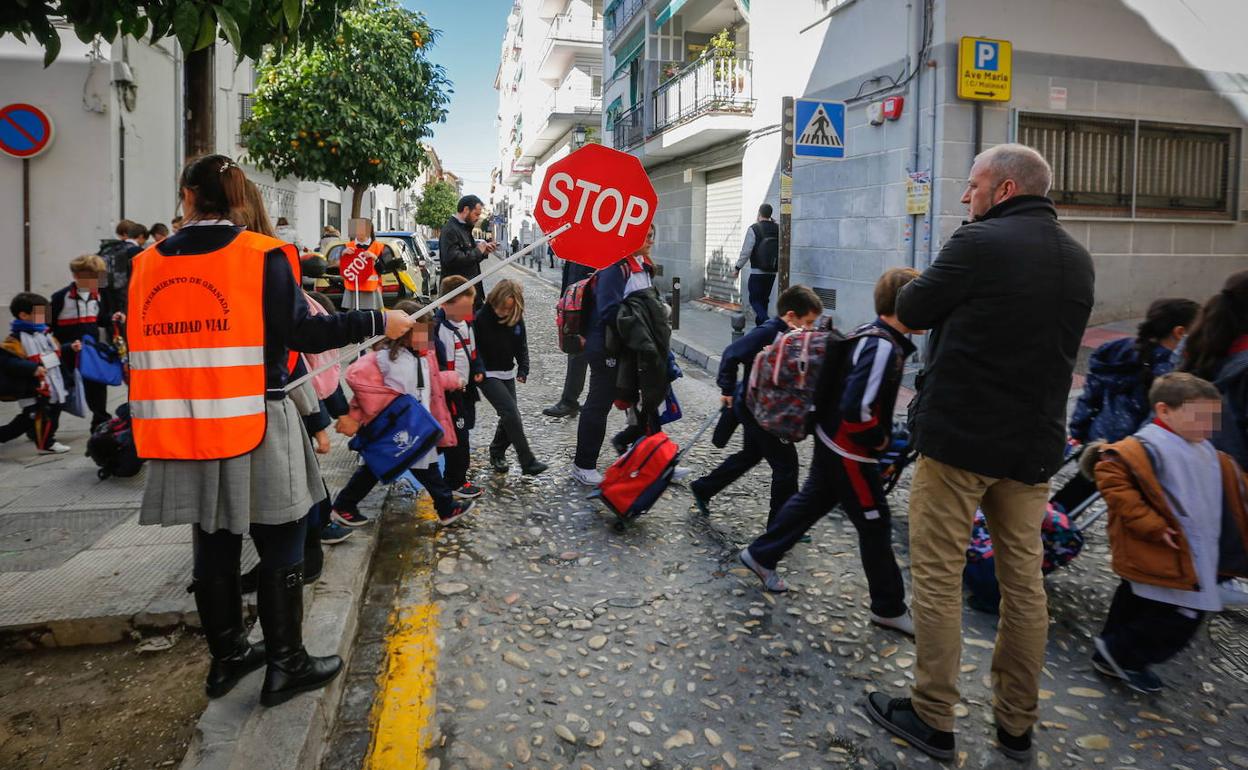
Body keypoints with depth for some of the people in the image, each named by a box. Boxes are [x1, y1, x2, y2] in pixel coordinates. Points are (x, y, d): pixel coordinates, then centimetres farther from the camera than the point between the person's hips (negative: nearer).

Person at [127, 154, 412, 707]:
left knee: (213, 545, 16)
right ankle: (285, 664, 16)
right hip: (253, 425, -5)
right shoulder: (261, 255, -9)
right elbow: (301, 332, -14)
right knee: (279, 546, 7)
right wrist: (379, 322, -6)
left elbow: (143, 344, 13)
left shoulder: (146, 264, 6)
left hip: (184, 428, 5)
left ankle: (227, 656, 30)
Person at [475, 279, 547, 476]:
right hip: (487, 375, -6)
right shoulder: (481, 318, -17)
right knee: (512, 414, -16)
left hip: (507, 374, 6)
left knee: (510, 417, 6)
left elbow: (521, 347, 8)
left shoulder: (517, 320, -2)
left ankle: (497, 453, 29)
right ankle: (528, 462, -13)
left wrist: (523, 370, -3)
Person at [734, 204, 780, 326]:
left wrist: (738, 268, -4)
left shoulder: (754, 229, -11)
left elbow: (746, 251, -12)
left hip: (757, 272, -5)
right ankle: (760, 325, 20)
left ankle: (766, 322, -19)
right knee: (764, 300, 15)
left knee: (755, 300, 0)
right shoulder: (777, 229, 3)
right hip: (772, 272, 5)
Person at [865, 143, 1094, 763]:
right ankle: (1016, 724, 26)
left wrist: (921, 291, 14)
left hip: (959, 435, -7)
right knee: (1024, 580, 14)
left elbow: (909, 312, -6)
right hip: (1034, 444, 7)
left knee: (938, 577, 4)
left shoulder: (979, 243, -13)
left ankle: (932, 720, 13)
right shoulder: (1078, 260, 10)